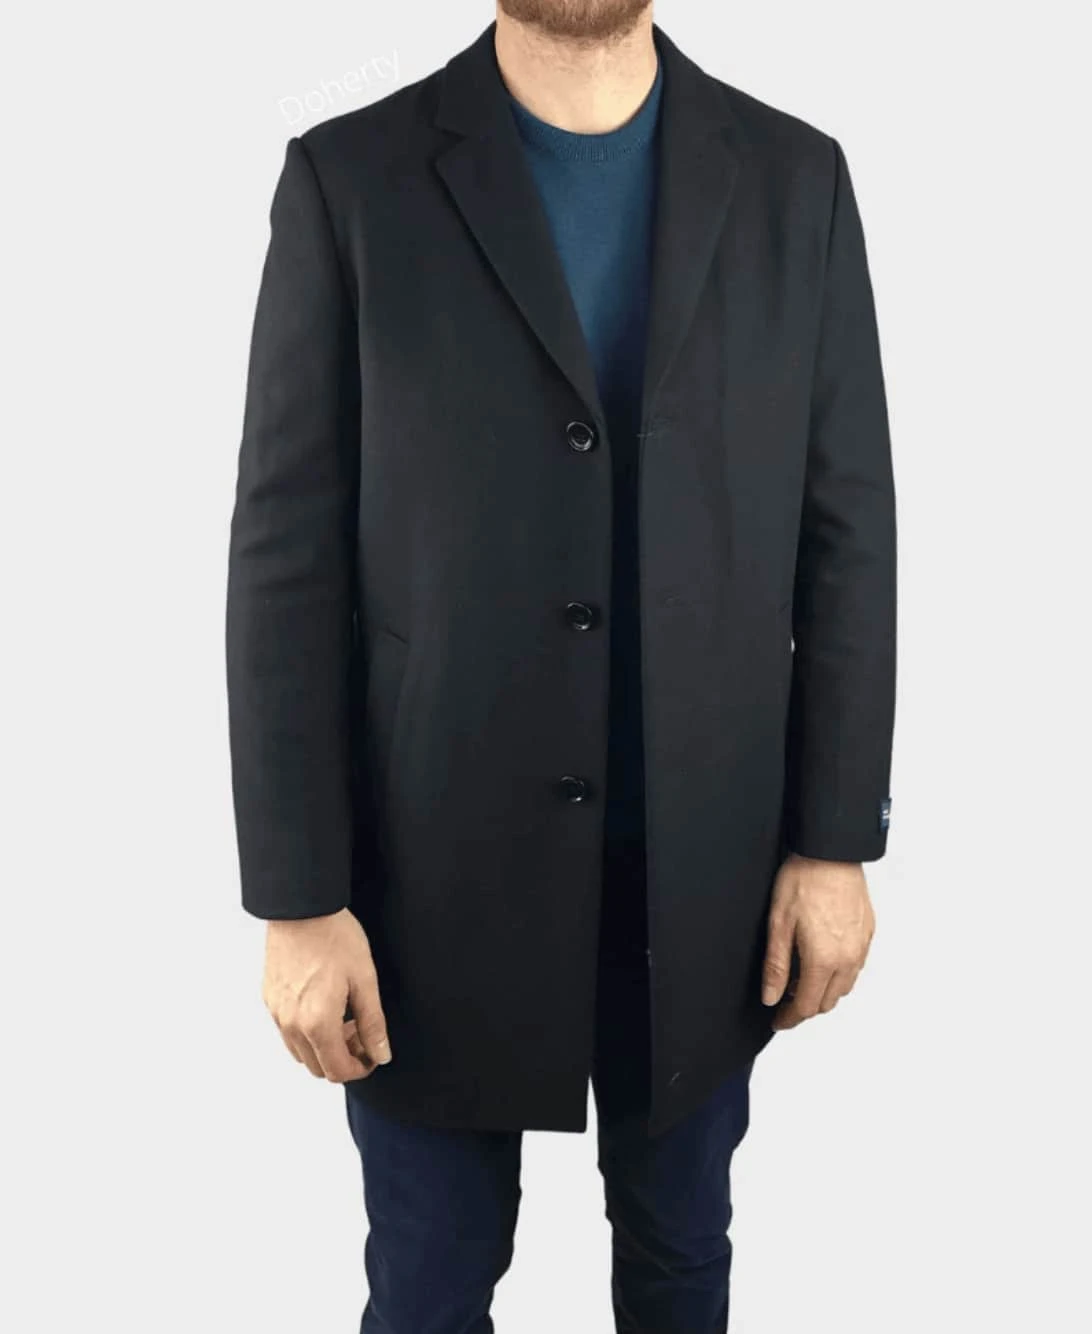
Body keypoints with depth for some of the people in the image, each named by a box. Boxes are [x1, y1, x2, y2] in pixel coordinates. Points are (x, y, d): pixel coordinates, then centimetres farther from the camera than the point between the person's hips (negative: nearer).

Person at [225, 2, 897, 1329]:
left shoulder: (794, 179, -1)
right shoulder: (350, 181, -7)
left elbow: (844, 531, 1)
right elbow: (288, 562, -8)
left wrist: (837, 838, -1)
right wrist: (298, 895, -9)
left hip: (705, 862, 2)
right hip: (441, 858, -1)